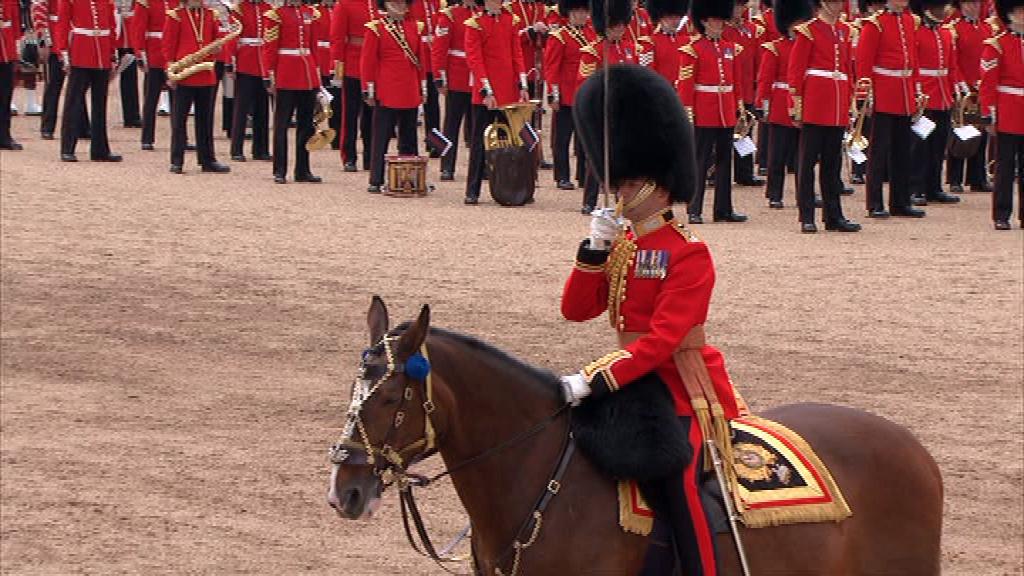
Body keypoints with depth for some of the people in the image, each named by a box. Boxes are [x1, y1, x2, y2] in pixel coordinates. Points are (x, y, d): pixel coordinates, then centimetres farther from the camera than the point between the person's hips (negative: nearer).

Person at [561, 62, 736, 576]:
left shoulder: (689, 255, -14)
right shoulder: (620, 245, 9)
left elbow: (660, 340, -21)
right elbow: (575, 311, 2)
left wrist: (593, 382, -28)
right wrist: (595, 248, -12)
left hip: (685, 394, -8)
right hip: (635, 384, 8)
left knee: (678, 476, -21)